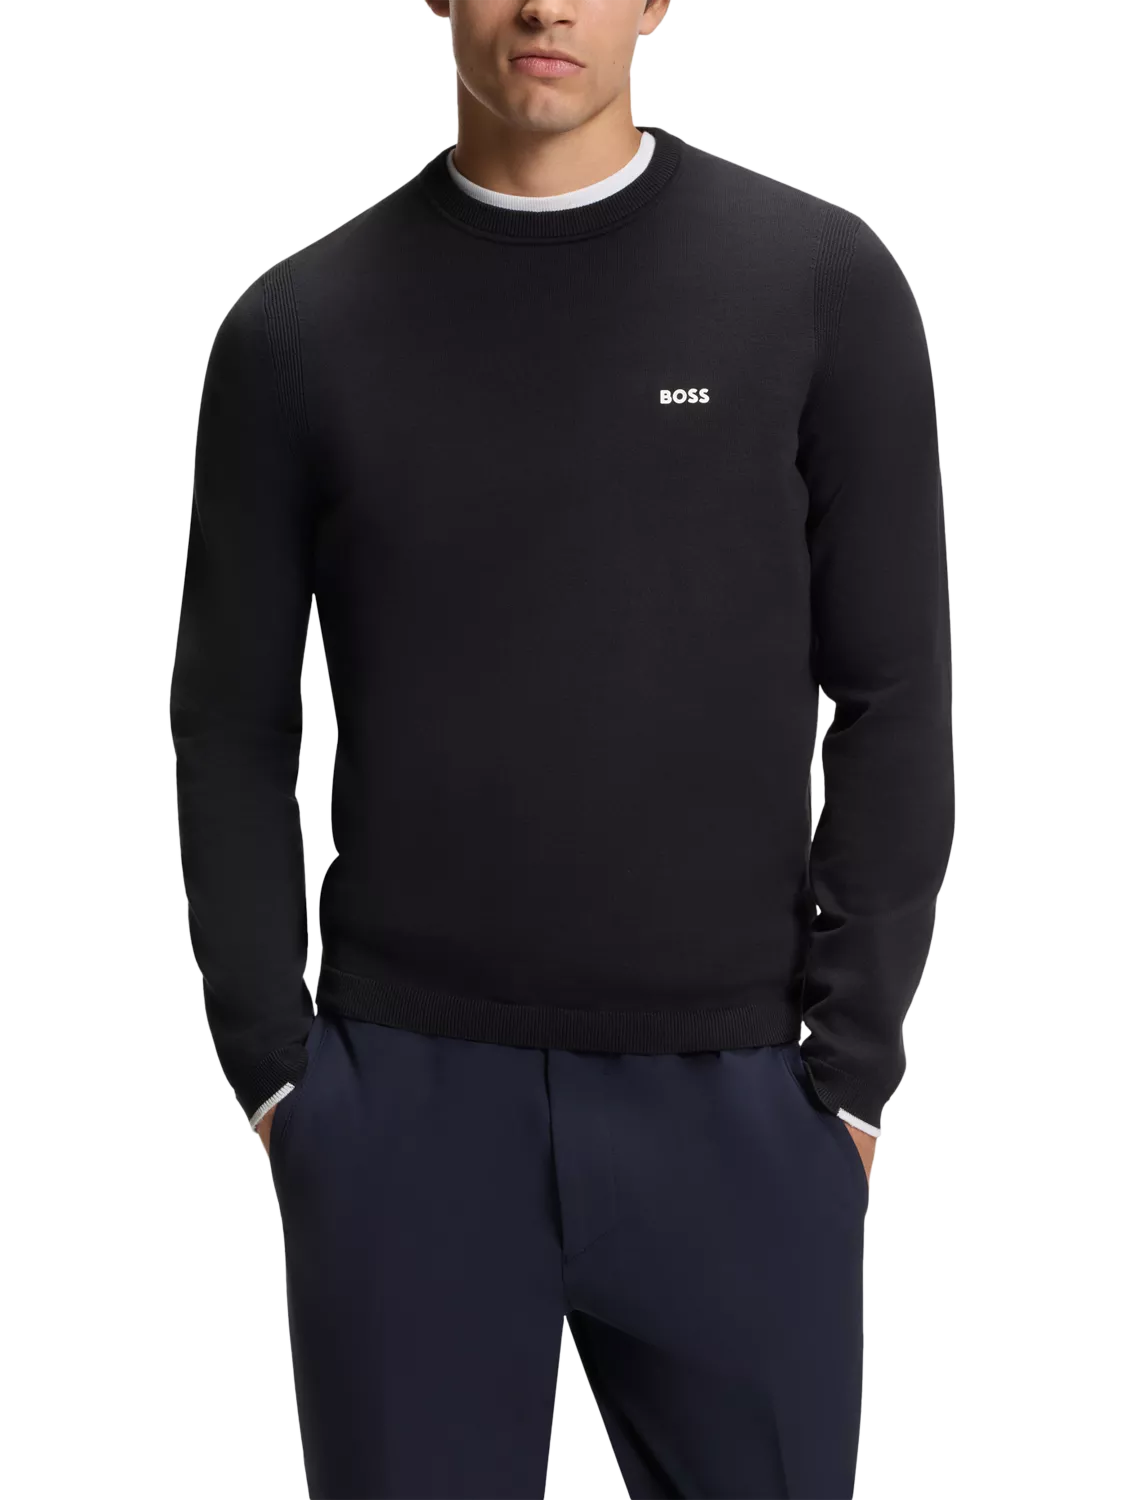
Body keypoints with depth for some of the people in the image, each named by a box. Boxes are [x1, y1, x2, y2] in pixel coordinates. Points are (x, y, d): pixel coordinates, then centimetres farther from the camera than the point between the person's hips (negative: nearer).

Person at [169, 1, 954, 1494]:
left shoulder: (820, 281, -1)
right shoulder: (298, 327, 2)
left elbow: (893, 702, 0)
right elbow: (233, 725, 6)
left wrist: (853, 1065, -4)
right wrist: (274, 1061, -1)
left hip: (731, 1096, 0)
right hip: (401, 1094, 1)